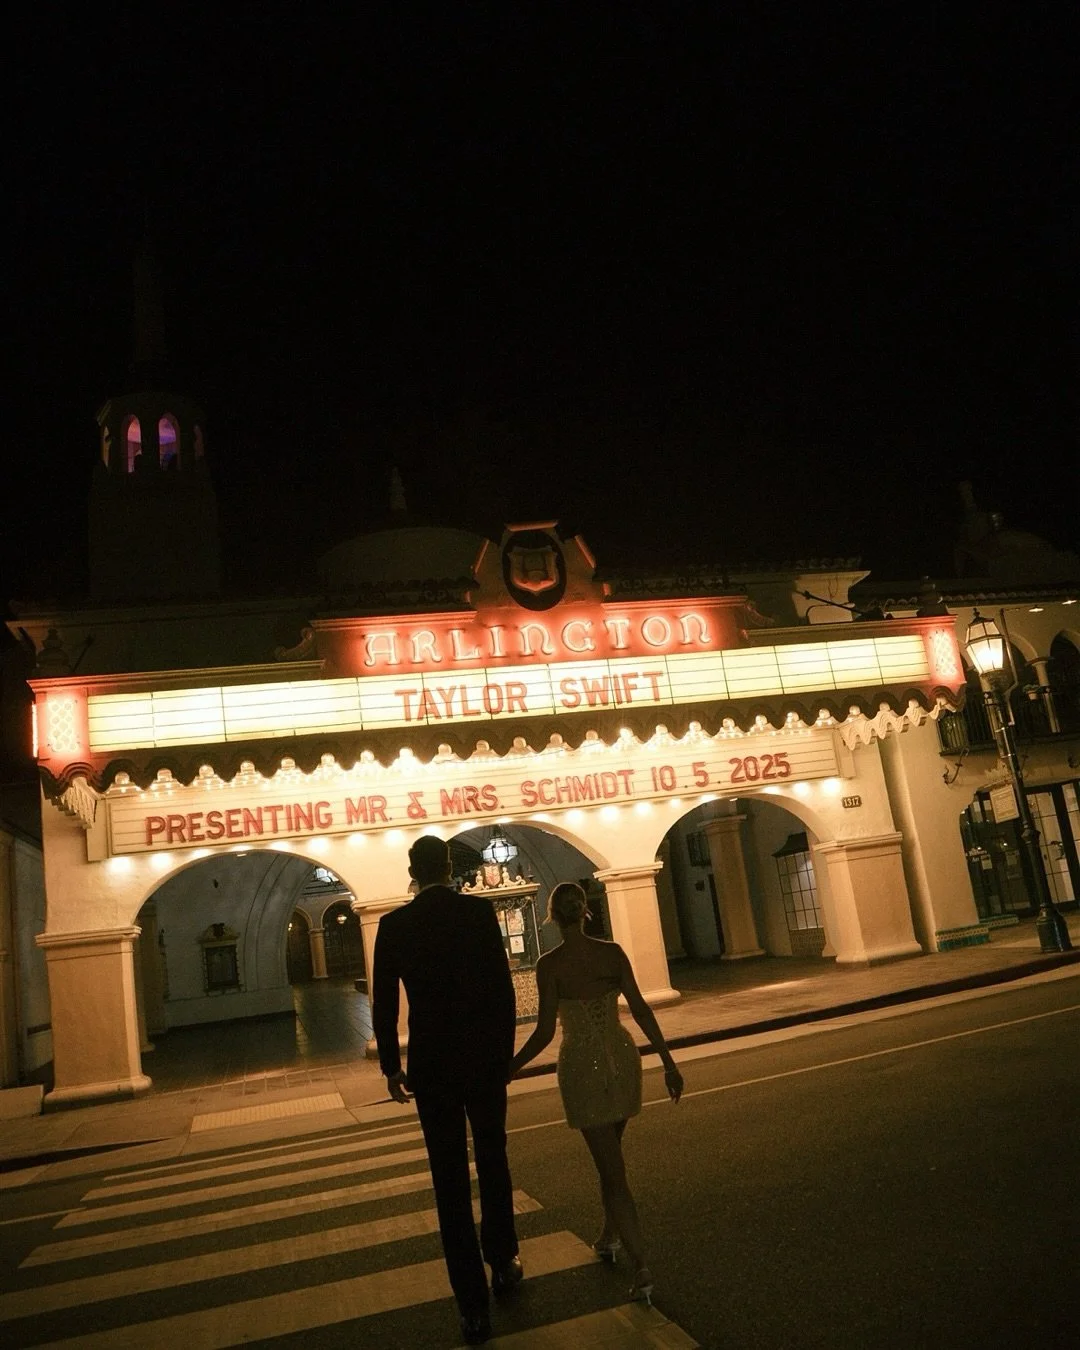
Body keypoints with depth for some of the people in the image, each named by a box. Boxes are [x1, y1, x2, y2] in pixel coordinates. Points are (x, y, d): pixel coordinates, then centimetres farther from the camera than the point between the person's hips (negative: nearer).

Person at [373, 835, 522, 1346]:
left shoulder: (393, 925, -5)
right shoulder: (480, 910, -7)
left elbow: (384, 1004, -2)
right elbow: (503, 985, -6)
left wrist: (391, 1066, 9)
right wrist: (505, 1048, 5)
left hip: (431, 1064, 0)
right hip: (484, 1057, 1)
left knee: (450, 1179, 7)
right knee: (492, 1161, 20)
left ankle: (473, 1304, 10)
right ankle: (503, 1262, 36)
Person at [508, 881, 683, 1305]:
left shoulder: (549, 964, -14)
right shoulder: (612, 952, -4)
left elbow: (545, 1031, -14)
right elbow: (641, 1010, -4)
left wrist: (508, 1071, -1)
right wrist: (668, 1062, 3)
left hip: (583, 1066, -4)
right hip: (622, 1059, 4)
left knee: (611, 1168, 4)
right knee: (610, 1157, 26)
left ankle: (642, 1267, -1)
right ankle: (609, 1237, 39)